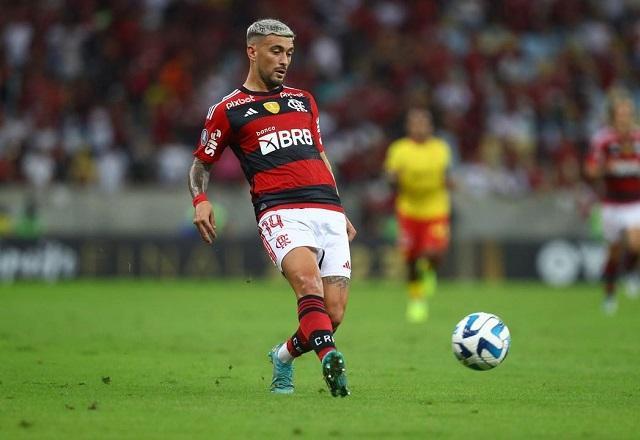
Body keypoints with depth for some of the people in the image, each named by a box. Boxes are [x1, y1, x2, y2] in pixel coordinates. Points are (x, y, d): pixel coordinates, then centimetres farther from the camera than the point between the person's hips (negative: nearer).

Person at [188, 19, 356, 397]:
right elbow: (201, 163, 17)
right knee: (308, 281, -34)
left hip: (327, 209, 5)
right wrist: (201, 200, -2)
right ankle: (331, 359, -49)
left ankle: (284, 356, 22)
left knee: (333, 314, -6)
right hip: (280, 210, -4)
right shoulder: (228, 110, 9)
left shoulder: (304, 101, 23)